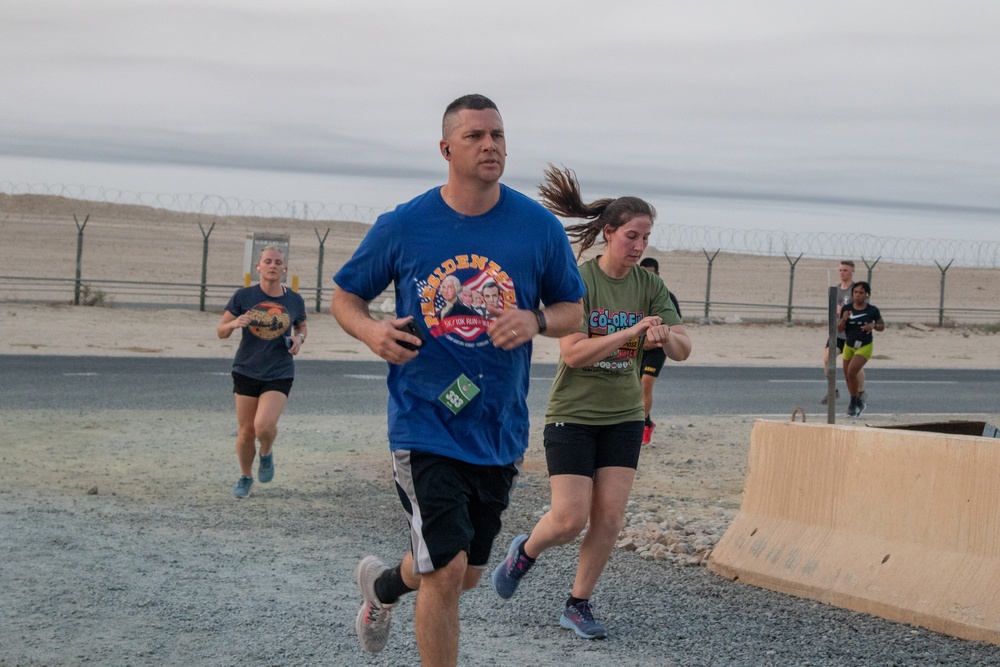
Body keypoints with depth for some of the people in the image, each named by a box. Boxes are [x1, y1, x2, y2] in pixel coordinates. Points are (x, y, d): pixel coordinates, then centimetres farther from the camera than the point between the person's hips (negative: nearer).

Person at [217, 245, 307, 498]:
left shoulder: (295, 301, -1)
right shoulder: (244, 296, -5)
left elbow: (301, 328, 18)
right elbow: (221, 331, 0)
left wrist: (299, 338, -5)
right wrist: (234, 323, -22)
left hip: (279, 375, -1)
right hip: (246, 372, 1)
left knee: (264, 426, -20)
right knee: (246, 431, 6)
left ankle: (267, 454, 15)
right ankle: (245, 477, 31)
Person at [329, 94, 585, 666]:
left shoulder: (540, 228, -2)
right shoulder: (402, 227, -5)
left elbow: (574, 310, 8)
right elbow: (346, 297, 7)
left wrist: (535, 322, -15)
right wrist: (371, 331, -16)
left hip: (499, 430, 4)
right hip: (425, 423, -3)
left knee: (466, 574, 18)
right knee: (446, 571, -13)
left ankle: (383, 585, 50)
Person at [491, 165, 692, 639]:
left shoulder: (649, 286, 1)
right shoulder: (579, 281, -13)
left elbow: (683, 350, -1)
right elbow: (573, 354, -21)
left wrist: (666, 336, -24)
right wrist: (632, 331, -28)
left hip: (623, 415, 4)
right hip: (573, 414, -4)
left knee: (609, 520, -1)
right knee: (570, 520, -8)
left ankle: (578, 606, 15)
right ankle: (526, 551, 24)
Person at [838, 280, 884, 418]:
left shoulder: (872, 310, -9)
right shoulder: (847, 309, -4)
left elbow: (882, 326, 4)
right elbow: (839, 329, -2)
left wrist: (873, 325, -17)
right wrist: (844, 319, -22)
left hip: (864, 347, -4)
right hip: (849, 346, 4)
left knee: (851, 372, -21)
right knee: (847, 377, 10)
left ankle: (854, 403, -3)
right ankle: (859, 403, 32)